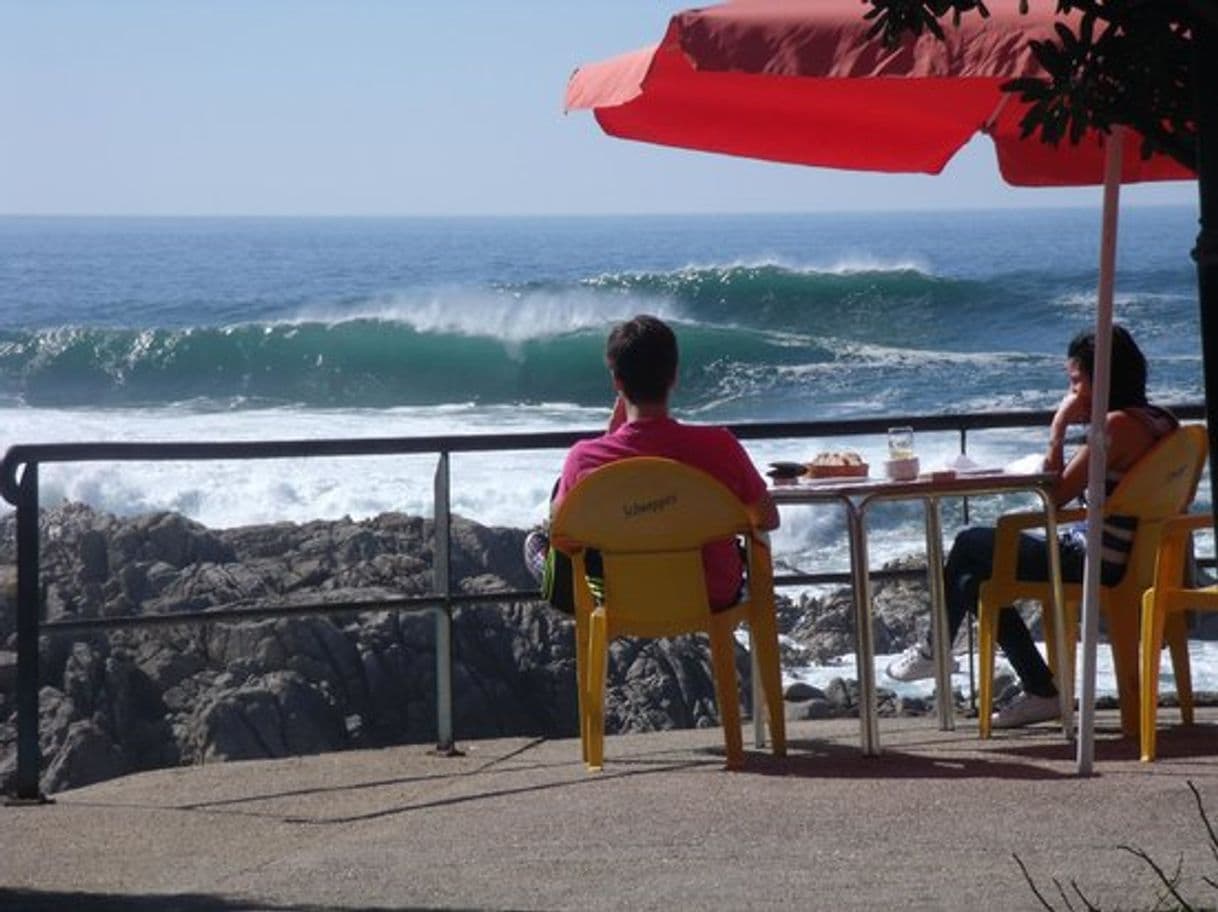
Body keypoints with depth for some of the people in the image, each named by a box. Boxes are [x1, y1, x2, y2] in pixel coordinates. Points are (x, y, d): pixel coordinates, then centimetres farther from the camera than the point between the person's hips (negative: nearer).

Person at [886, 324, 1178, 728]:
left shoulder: (1118, 425, -20)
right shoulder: (1157, 421, 9)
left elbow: (1056, 495, -17)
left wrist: (1058, 429, -12)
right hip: (1117, 556, 10)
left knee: (970, 546, 4)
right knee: (975, 576, 15)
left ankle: (935, 649, 26)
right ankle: (1041, 691, 15)